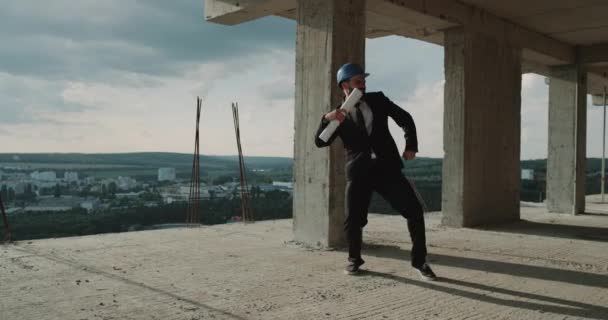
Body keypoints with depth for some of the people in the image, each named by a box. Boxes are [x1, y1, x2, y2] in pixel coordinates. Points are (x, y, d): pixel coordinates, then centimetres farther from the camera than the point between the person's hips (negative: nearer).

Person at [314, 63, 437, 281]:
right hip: (359, 173, -1)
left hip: (387, 168, 1)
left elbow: (405, 118, 16)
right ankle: (354, 259, 24)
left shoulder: (377, 99, 10)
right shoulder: (340, 114, 7)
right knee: (353, 220, -4)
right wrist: (327, 119, -19)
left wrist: (411, 146, 3)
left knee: (415, 211, -6)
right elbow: (320, 142, -2)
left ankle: (419, 261, 10)